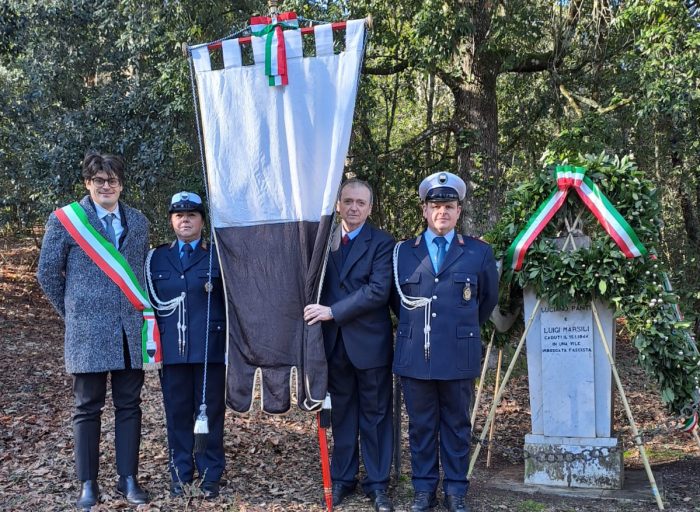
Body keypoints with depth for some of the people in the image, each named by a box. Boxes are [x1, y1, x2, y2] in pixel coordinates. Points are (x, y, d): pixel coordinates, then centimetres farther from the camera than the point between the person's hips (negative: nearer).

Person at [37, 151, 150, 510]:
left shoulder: (138, 221, 11)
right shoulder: (65, 219, -1)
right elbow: (48, 274, 4)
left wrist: (140, 309, 13)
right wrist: (72, 312, 6)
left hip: (131, 329, 3)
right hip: (88, 331, -3)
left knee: (129, 405, 7)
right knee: (88, 408, 5)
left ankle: (128, 479, 17)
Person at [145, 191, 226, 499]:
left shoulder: (217, 256, 4)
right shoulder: (156, 258, 12)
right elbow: (149, 302, 12)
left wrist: (231, 343, -8)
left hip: (210, 348, -2)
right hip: (172, 349, 2)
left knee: (210, 412, 4)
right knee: (177, 413, 7)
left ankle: (210, 475, 14)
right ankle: (180, 473, 18)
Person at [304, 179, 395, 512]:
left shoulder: (381, 243, -6)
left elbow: (378, 291, -17)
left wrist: (332, 311, -19)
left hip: (369, 341, -3)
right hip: (334, 342, 4)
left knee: (375, 415, 6)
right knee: (342, 413, 13)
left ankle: (377, 484, 16)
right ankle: (342, 478, 25)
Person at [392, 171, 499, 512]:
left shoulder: (479, 253, 3)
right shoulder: (403, 252, 5)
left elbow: (488, 299, 16)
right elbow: (395, 298, 19)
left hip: (458, 355, -1)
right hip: (415, 355, 1)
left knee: (456, 425, 9)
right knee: (421, 426, 9)